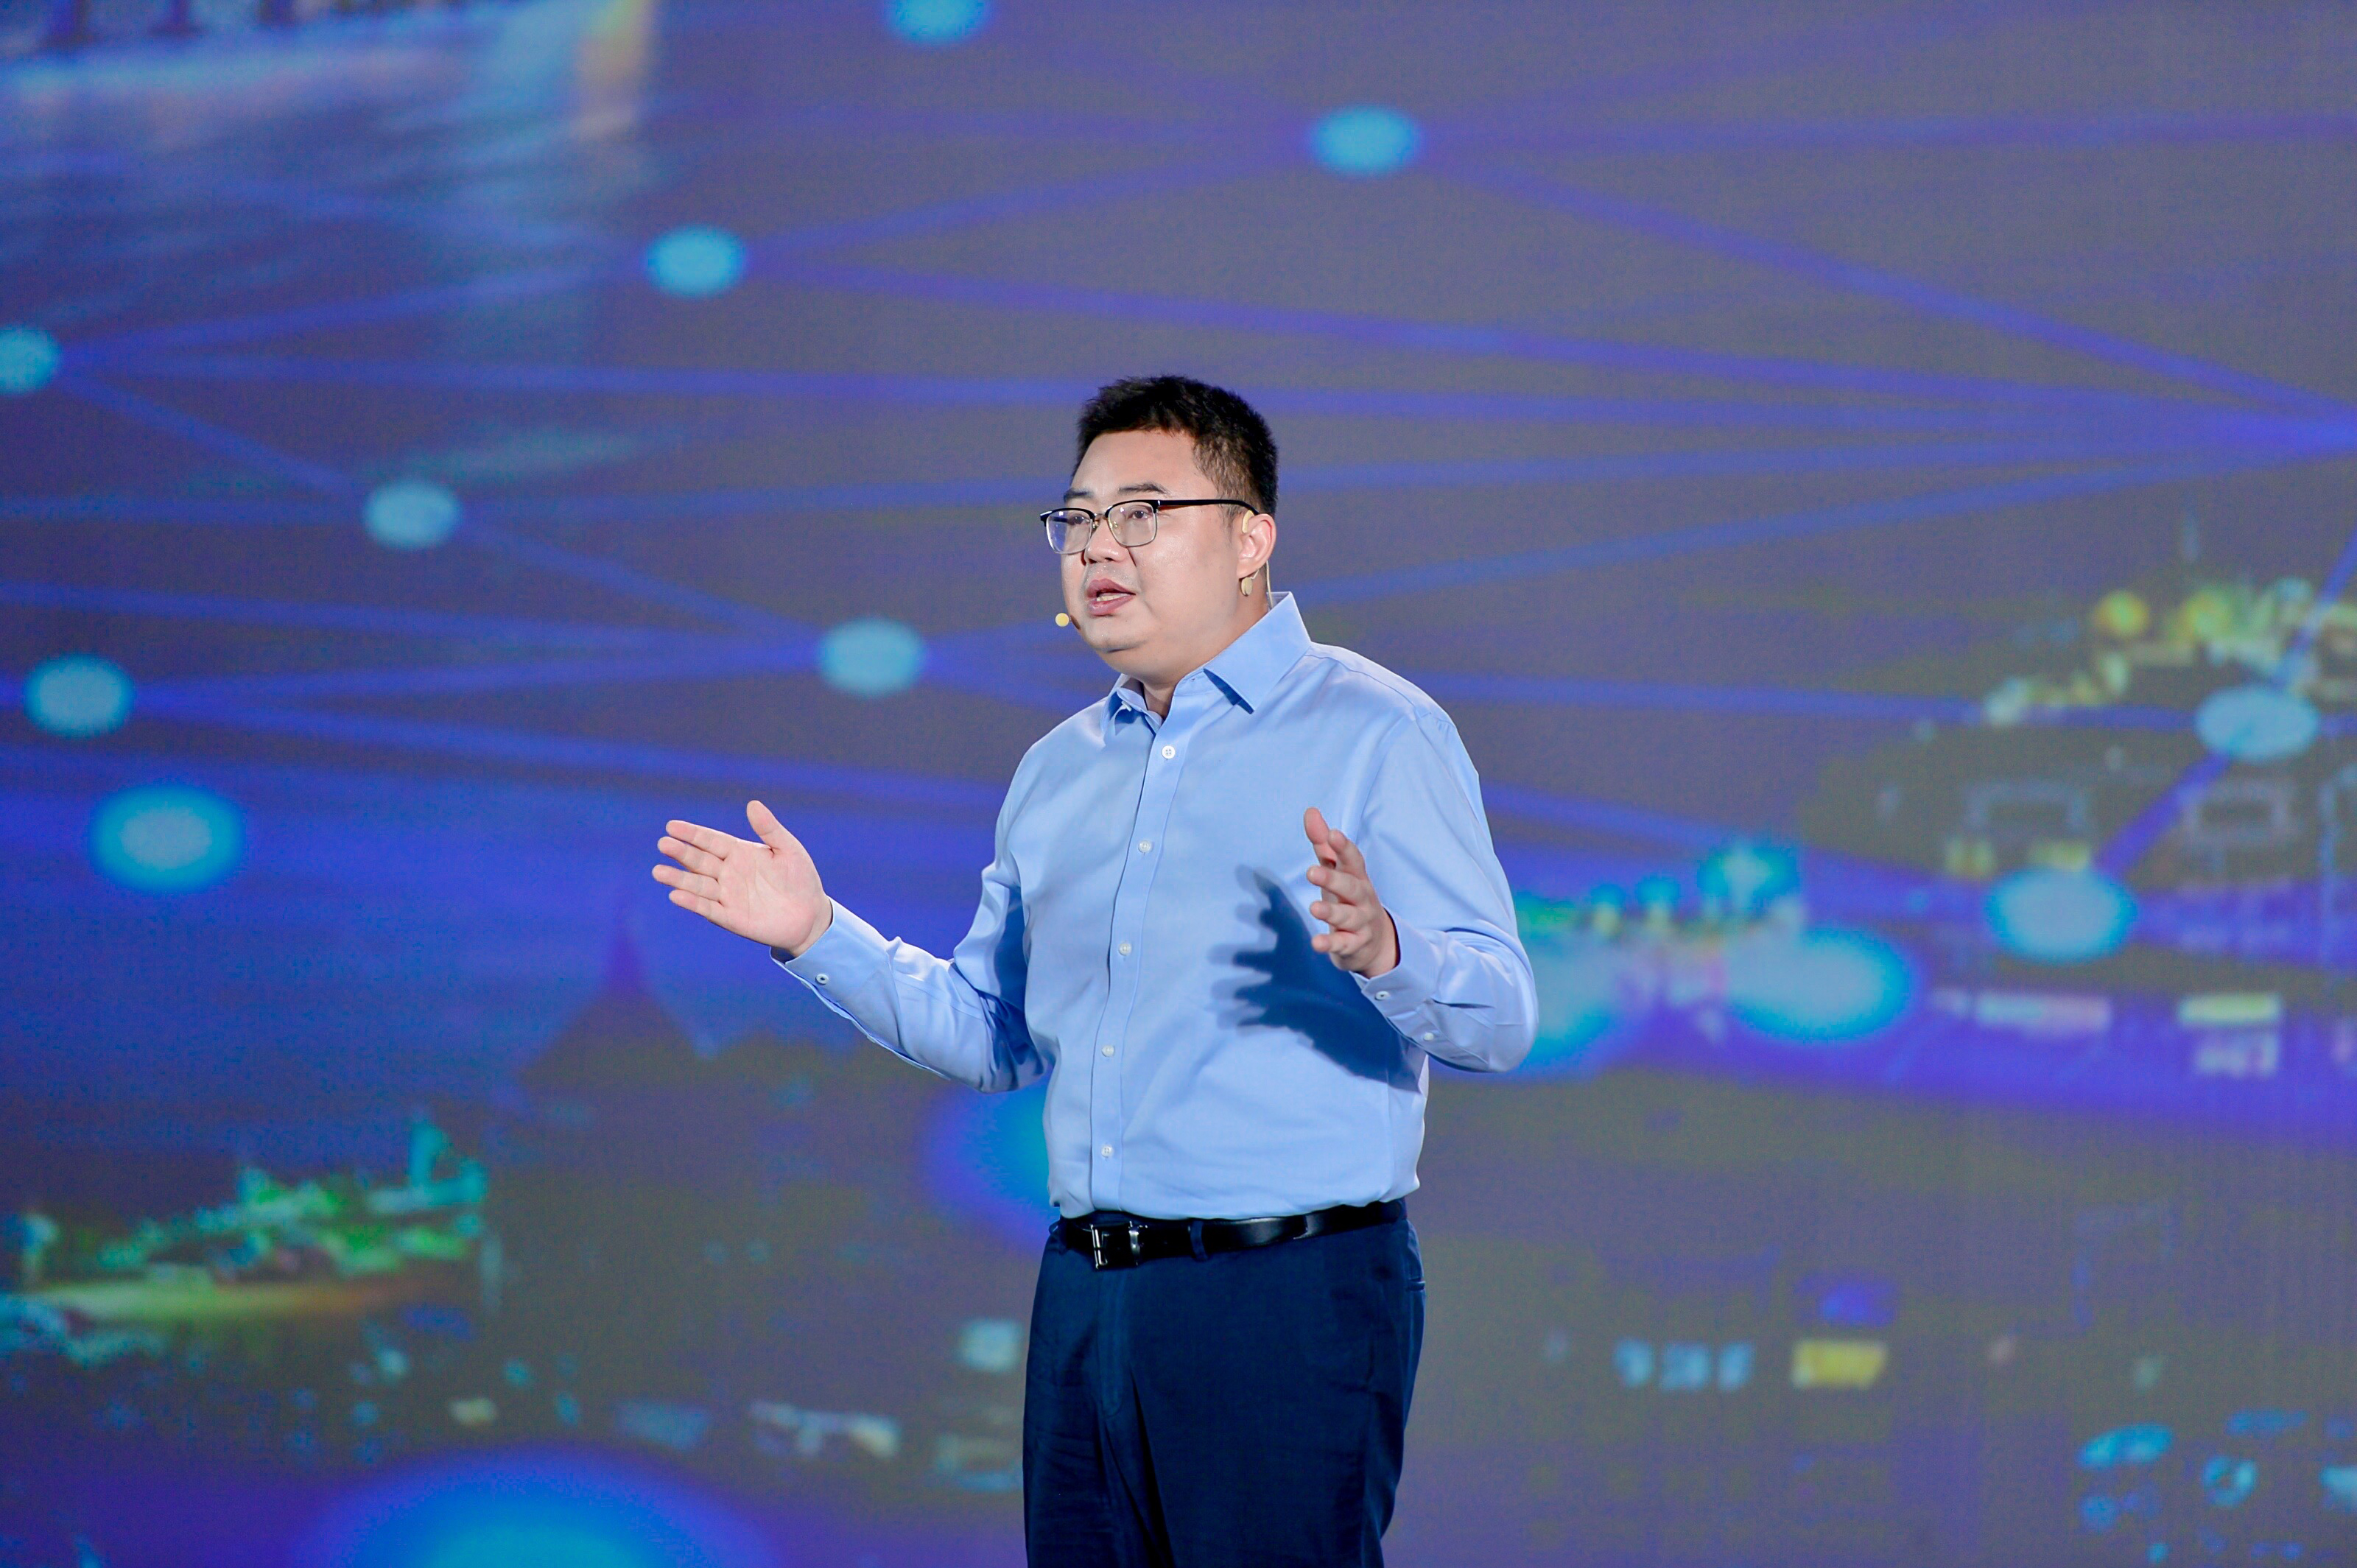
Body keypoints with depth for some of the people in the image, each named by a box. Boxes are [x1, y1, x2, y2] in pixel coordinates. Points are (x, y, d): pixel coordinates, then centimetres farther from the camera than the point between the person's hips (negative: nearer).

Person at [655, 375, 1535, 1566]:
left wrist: (1381, 951, -32)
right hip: (1087, 1296, 7)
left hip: (1289, 1297, -6)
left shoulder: (1378, 734, -4)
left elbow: (1499, 1017, -11)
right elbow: (993, 1032, 25)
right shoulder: (1056, 772, 17)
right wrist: (817, 934, 13)